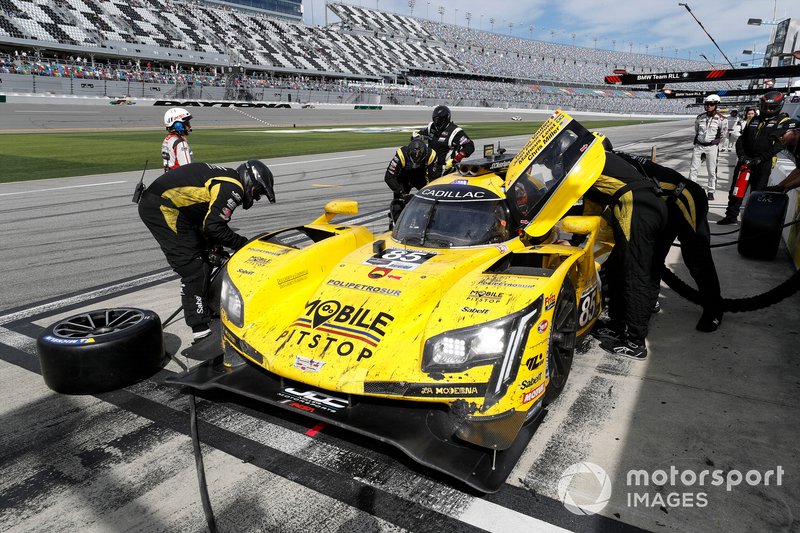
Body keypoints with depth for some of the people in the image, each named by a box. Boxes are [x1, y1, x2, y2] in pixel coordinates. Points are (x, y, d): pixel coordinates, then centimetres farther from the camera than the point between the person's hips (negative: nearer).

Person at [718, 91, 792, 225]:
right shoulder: (753, 120, 15)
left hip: (763, 162, -4)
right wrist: (741, 155, -4)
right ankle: (731, 215, 9)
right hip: (745, 160, 4)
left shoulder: (782, 121, 1)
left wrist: (761, 158, -18)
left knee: (757, 192, -1)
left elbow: (780, 143, -10)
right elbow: (741, 139, 14)